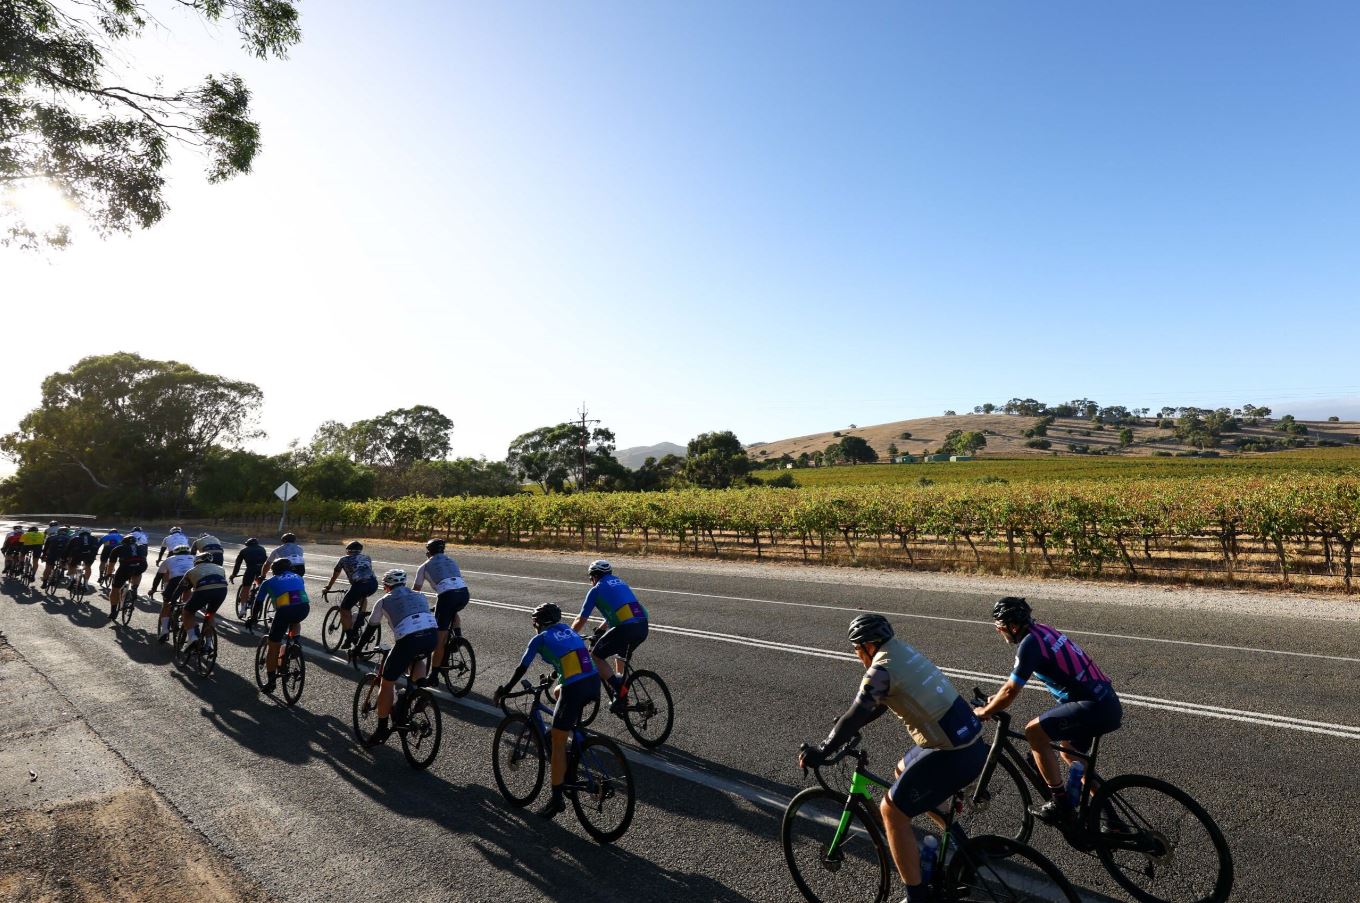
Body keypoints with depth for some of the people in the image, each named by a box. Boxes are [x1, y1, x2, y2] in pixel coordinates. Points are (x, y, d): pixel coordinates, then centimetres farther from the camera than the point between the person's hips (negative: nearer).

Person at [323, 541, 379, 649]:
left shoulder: (344, 560, 23)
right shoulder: (367, 558, 31)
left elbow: (334, 576, 38)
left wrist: (328, 587, 57)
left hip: (359, 584, -4)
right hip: (373, 584, 4)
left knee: (344, 609, 13)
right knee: (363, 595, 38)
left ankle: (349, 637, 5)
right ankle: (360, 619, 25)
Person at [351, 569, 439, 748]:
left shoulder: (384, 601, 21)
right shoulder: (419, 596, 29)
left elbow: (370, 628, 27)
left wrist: (356, 650, 42)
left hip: (408, 640, -4)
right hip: (432, 636, 4)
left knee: (387, 683, 15)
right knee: (416, 659, 38)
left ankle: (382, 730, 21)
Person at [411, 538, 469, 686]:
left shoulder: (425, 566, 21)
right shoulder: (451, 561, 32)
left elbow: (416, 591, 25)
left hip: (447, 595, -4)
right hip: (465, 593, 4)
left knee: (440, 639, 5)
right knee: (453, 612, 39)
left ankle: (433, 677, 12)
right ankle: (458, 636, 17)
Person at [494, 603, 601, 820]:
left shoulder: (540, 638, 8)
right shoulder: (570, 631, 24)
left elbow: (521, 669, 10)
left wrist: (503, 690, 23)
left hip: (575, 688, -6)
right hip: (594, 682, 6)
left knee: (557, 743, 8)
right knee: (558, 692, 35)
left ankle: (556, 798, 11)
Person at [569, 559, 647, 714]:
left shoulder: (596, 589, 8)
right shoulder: (620, 583, 27)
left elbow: (581, 620, 12)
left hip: (626, 629, -7)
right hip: (643, 627, 7)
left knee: (596, 656, 10)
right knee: (622, 653, 33)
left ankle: (619, 692, -1)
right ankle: (622, 690, 33)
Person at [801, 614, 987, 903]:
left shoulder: (882, 668, -17)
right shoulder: (903, 652, 10)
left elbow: (854, 717, -19)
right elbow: (882, 702, 22)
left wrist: (820, 753, -11)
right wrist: (849, 727, 26)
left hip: (955, 756, -9)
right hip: (971, 742, 9)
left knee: (892, 810, 1)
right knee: (904, 771, 29)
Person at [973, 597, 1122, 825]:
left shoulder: (1030, 643, -19)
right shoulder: (1041, 631, 9)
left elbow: (1010, 691, -14)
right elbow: (1016, 678, 22)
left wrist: (984, 712, 0)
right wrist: (996, 699, 20)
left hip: (1096, 708, -10)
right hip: (1108, 702, 10)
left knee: (1034, 732, -10)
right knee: (1070, 754, 25)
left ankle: (1061, 804, 0)